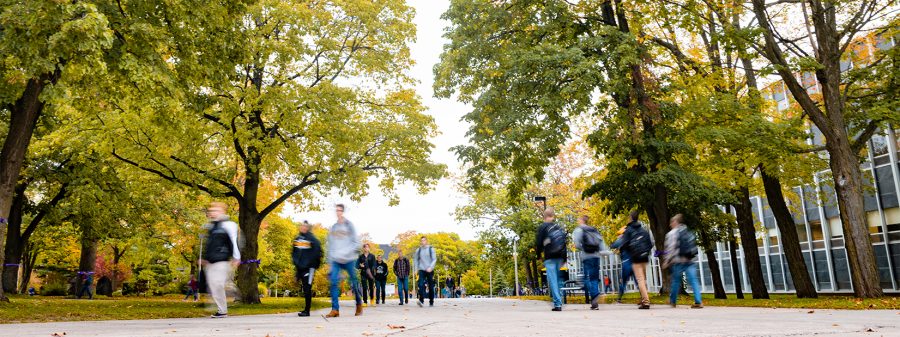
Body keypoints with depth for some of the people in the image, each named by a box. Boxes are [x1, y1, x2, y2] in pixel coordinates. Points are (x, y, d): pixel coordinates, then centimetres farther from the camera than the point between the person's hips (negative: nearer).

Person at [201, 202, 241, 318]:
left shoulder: (227, 225, -7)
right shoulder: (210, 226, 19)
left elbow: (234, 241, -12)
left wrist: (236, 258, -16)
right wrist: (204, 258, 29)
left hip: (221, 262, -8)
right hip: (210, 262, 9)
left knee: (217, 285, -13)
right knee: (211, 286, 6)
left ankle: (222, 311, -4)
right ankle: (220, 309, 15)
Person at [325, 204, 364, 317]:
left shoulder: (349, 225, -1)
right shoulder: (333, 227, 13)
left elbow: (356, 242, -6)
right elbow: (330, 244, 17)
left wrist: (345, 253, -17)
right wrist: (330, 260, 12)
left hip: (348, 260, -3)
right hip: (335, 260, 4)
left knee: (354, 283, 5)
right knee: (334, 282, -10)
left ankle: (359, 304, 25)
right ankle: (335, 309, -10)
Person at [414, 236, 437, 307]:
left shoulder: (431, 249, 1)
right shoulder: (418, 250, 8)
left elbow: (434, 259, -3)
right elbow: (416, 260, 17)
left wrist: (430, 267, -16)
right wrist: (416, 269, 8)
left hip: (430, 270, -1)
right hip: (421, 270, 1)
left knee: (431, 287, 5)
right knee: (421, 285, -17)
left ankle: (431, 302, 14)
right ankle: (421, 301, -25)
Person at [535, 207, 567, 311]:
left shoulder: (543, 227, -2)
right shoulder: (560, 227, 14)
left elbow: (538, 243, -6)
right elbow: (565, 243, 16)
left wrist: (538, 255, 10)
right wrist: (564, 258, 20)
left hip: (549, 257, -5)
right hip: (560, 257, 5)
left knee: (552, 280, -6)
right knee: (559, 279, 15)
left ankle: (557, 304, -11)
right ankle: (559, 301, 15)